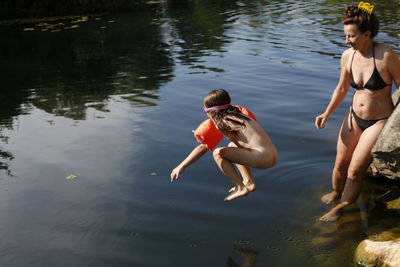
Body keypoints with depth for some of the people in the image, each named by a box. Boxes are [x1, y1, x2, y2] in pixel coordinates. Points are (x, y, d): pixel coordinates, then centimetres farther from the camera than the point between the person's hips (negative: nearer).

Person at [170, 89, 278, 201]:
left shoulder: (222, 123, -4)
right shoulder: (239, 115, 18)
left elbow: (203, 147, -4)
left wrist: (181, 166, -1)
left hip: (262, 158, -9)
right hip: (273, 156, 9)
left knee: (218, 153, -3)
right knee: (232, 146, 29)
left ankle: (240, 188, -2)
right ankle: (249, 182, 19)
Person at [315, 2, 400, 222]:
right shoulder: (347, 56, -5)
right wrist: (326, 114, 2)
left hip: (379, 121, -5)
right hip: (354, 117, 5)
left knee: (355, 172, -4)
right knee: (340, 164, 10)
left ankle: (340, 208, 17)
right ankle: (336, 193, 41)